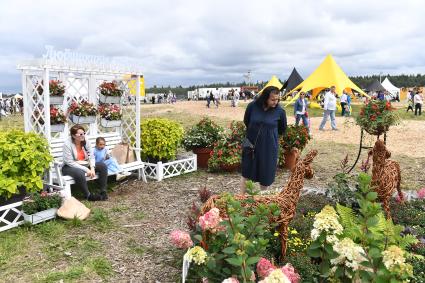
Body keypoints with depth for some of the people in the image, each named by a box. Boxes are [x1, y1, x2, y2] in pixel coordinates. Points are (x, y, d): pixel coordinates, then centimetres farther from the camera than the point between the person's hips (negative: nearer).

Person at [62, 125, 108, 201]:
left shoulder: (86, 142, -2)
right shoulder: (67, 144, -18)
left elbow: (91, 156, -3)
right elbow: (70, 162, -22)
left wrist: (92, 168, -22)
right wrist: (86, 170, -26)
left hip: (85, 165, 6)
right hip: (70, 167, -6)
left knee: (103, 166, -11)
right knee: (79, 173, -39)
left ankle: (103, 191, -12)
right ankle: (88, 195, -23)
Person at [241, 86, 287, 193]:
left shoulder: (280, 111, -12)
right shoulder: (252, 106, -12)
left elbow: (282, 129, 7)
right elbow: (246, 121, 9)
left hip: (269, 147, -1)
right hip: (251, 144, 1)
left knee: (265, 173, 9)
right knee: (246, 172, 9)